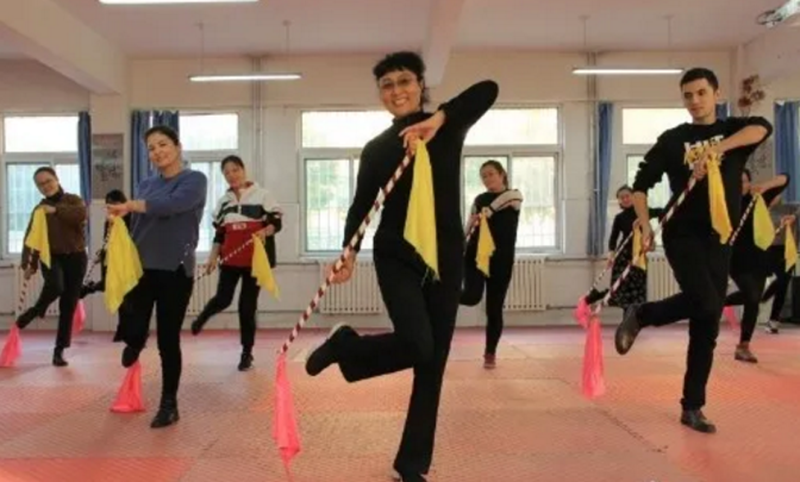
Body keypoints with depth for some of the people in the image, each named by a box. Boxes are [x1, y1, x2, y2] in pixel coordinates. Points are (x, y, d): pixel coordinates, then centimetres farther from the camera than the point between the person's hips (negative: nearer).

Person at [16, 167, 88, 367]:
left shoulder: (73, 200, 4)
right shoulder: (39, 210, 9)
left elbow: (81, 214, -20)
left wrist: (56, 210, -23)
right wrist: (28, 263, -6)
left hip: (75, 257, 0)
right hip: (51, 256, 0)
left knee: (68, 306, 1)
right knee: (55, 286, -34)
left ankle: (59, 351, 10)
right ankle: (37, 309, 0)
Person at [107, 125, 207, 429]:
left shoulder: (194, 180, -4)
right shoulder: (146, 185, 12)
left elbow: (173, 204, -23)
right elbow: (136, 227, 12)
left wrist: (129, 206, -18)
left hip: (175, 271, -4)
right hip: (141, 268, 4)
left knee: (168, 340, 2)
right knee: (133, 332, -1)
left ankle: (169, 405, 20)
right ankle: (134, 345, 40)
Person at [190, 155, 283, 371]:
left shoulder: (261, 194, -1)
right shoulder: (223, 201, 11)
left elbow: (277, 222, -4)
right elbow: (219, 233, 14)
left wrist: (265, 231, -24)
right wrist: (213, 256, 4)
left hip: (256, 258, -3)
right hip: (230, 257, 3)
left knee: (247, 305, 1)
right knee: (223, 298, -4)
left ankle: (247, 352, 14)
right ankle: (202, 318, 34)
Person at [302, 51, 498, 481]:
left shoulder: (447, 129, 2)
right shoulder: (376, 148, 5)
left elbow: (488, 89, -13)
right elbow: (362, 204, 2)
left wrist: (438, 120, -23)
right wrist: (349, 253, -13)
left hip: (446, 256, 1)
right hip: (396, 256, -1)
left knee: (433, 363, 4)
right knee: (417, 345, -22)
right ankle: (344, 345, 7)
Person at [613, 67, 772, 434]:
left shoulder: (733, 130, 7)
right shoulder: (673, 140, 4)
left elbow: (763, 127, -16)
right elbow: (641, 183, 1)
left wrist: (717, 149, -30)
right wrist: (645, 225, -12)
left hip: (719, 239, 3)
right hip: (683, 234, -3)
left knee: (707, 327, 4)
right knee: (705, 303, -26)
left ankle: (692, 407, 13)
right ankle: (639, 315, 0)